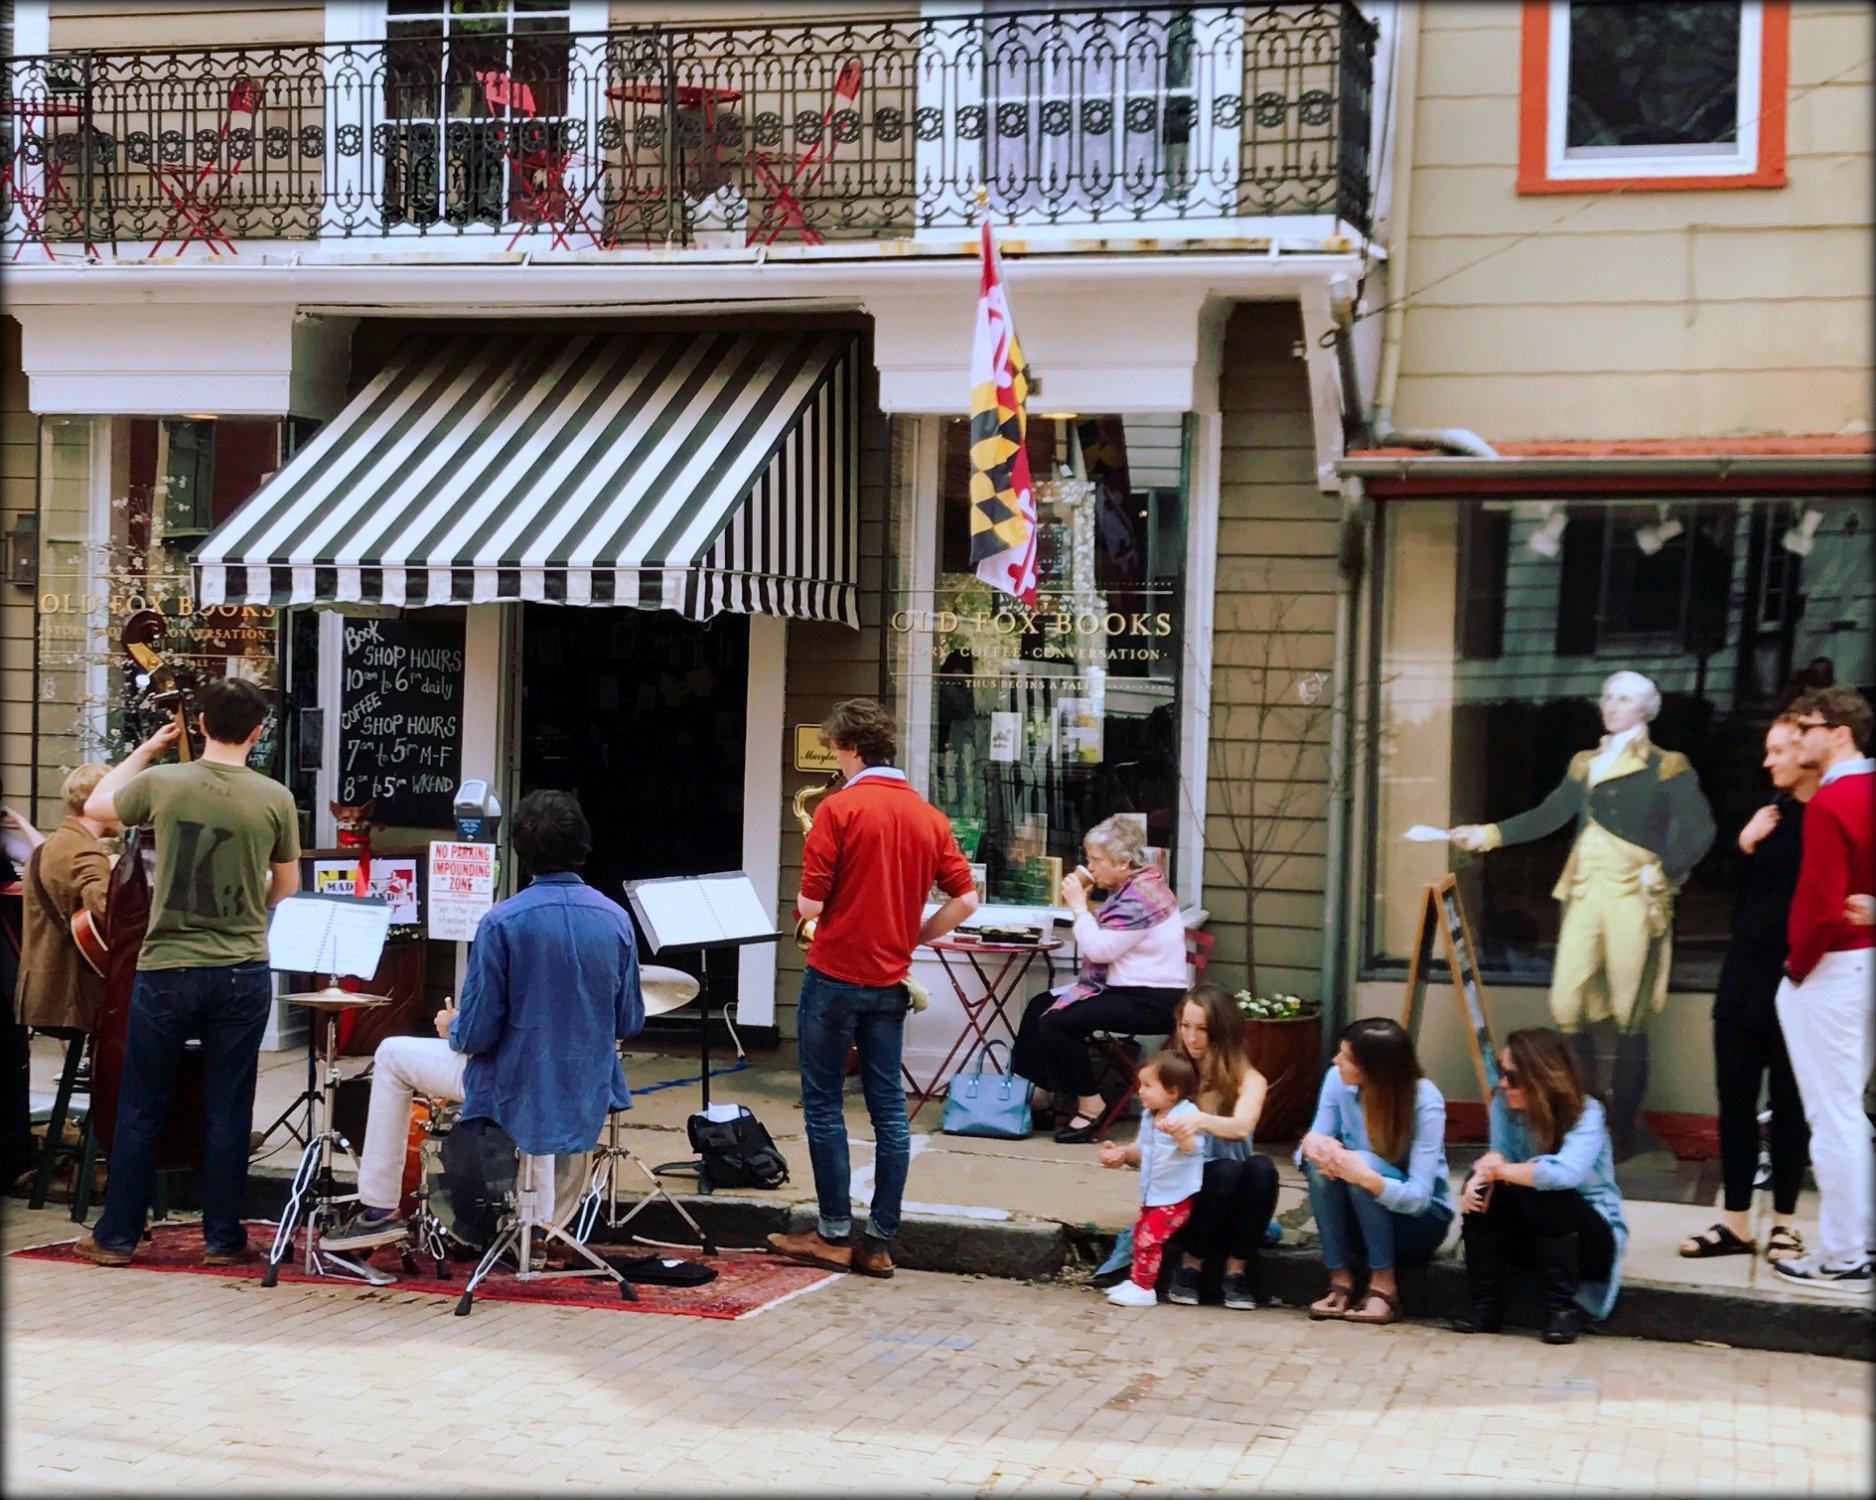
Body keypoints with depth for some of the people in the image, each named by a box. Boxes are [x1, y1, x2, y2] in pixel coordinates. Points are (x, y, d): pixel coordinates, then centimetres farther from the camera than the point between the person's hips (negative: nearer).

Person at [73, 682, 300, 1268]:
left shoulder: (161, 782, -7)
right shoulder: (275, 798, -6)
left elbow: (96, 806, 14)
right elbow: (286, 889, 7)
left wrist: (146, 749, 23)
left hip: (166, 968, 0)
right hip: (242, 973, 0)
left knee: (140, 1109, 10)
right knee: (227, 1111, 8)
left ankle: (116, 1235, 17)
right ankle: (222, 1237, 15)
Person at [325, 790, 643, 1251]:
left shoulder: (503, 921, -18)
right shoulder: (615, 919, -4)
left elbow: (477, 1033, -17)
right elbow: (629, 1023, 4)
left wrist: (451, 1027, 6)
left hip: (516, 1091, -5)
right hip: (587, 1098, 5)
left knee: (392, 1055, 16)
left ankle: (378, 1210, 18)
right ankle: (537, 1222, 42)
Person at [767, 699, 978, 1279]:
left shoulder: (839, 808, -13)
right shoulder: (929, 816, 5)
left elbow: (811, 904, -15)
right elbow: (965, 899, 3)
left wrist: (806, 906, 8)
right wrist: (912, 936, 12)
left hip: (835, 975, -5)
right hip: (889, 979, 5)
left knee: (823, 1103, 5)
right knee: (888, 1107, 7)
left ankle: (833, 1233, 8)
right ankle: (880, 1241, 9)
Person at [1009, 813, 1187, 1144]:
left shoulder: (1141, 896, -20)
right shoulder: (1130, 887, 13)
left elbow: (1099, 949, -22)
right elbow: (1106, 944, 14)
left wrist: (1078, 904, -12)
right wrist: (1082, 902, 4)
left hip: (1150, 1002, -11)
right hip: (1126, 990, 11)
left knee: (1056, 1022, -21)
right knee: (1039, 1006, 10)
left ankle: (1090, 1104, -8)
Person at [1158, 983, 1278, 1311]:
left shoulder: (1249, 1080, -3)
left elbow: (1241, 1126, -25)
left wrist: (1200, 1121, -45)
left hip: (1234, 1203, 0)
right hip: (1183, 1194, 0)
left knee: (1262, 1168, -31)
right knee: (1226, 1168, -32)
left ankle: (1236, 1270, -19)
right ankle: (1189, 1266, -16)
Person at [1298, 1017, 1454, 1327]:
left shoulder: (1425, 1101, -23)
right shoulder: (1338, 1080, -11)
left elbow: (1417, 1196, -28)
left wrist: (1367, 1177, -47)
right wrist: (1311, 1143, -34)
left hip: (1420, 1220, -4)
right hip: (1357, 1224, 4)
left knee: (1365, 1162, -32)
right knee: (1320, 1162, -26)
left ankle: (1383, 1286, -24)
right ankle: (1340, 1280, -21)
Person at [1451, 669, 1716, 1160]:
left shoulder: (1667, 767, 2)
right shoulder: (1585, 763, 18)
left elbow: (1699, 829, -6)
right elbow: (1549, 815, 14)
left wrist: (1659, 873, -14)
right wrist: (1488, 834, 5)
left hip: (1634, 896, -5)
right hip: (1585, 894, 5)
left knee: (1629, 1017, -2)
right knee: (1565, 1006, -2)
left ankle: (1622, 1132, 6)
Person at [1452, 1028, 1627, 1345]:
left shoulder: (1586, 1114, -24)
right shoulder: (1503, 1102, -8)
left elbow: (1565, 1173, -42)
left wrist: (1502, 1169, -29)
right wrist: (1481, 1177, -33)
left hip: (1592, 1238, -5)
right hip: (1530, 1238, 5)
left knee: (1548, 1194, -34)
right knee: (1481, 1190, -22)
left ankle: (1562, 1307, -23)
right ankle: (1484, 1306, -15)